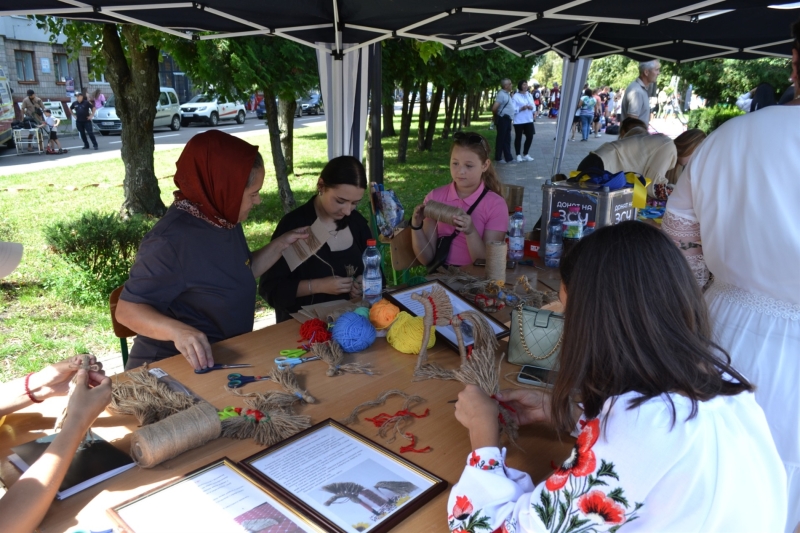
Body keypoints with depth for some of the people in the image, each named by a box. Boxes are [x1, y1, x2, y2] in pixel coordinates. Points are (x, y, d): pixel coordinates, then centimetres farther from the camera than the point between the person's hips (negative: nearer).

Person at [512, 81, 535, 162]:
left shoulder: (530, 95, 13)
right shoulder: (516, 96, -6)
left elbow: (534, 106, 12)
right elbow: (513, 109, -12)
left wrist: (532, 107, -10)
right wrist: (521, 108, -23)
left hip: (529, 120, 5)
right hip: (519, 120, -5)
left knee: (530, 137, 4)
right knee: (518, 137, 3)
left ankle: (525, 154, 19)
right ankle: (518, 155, 13)